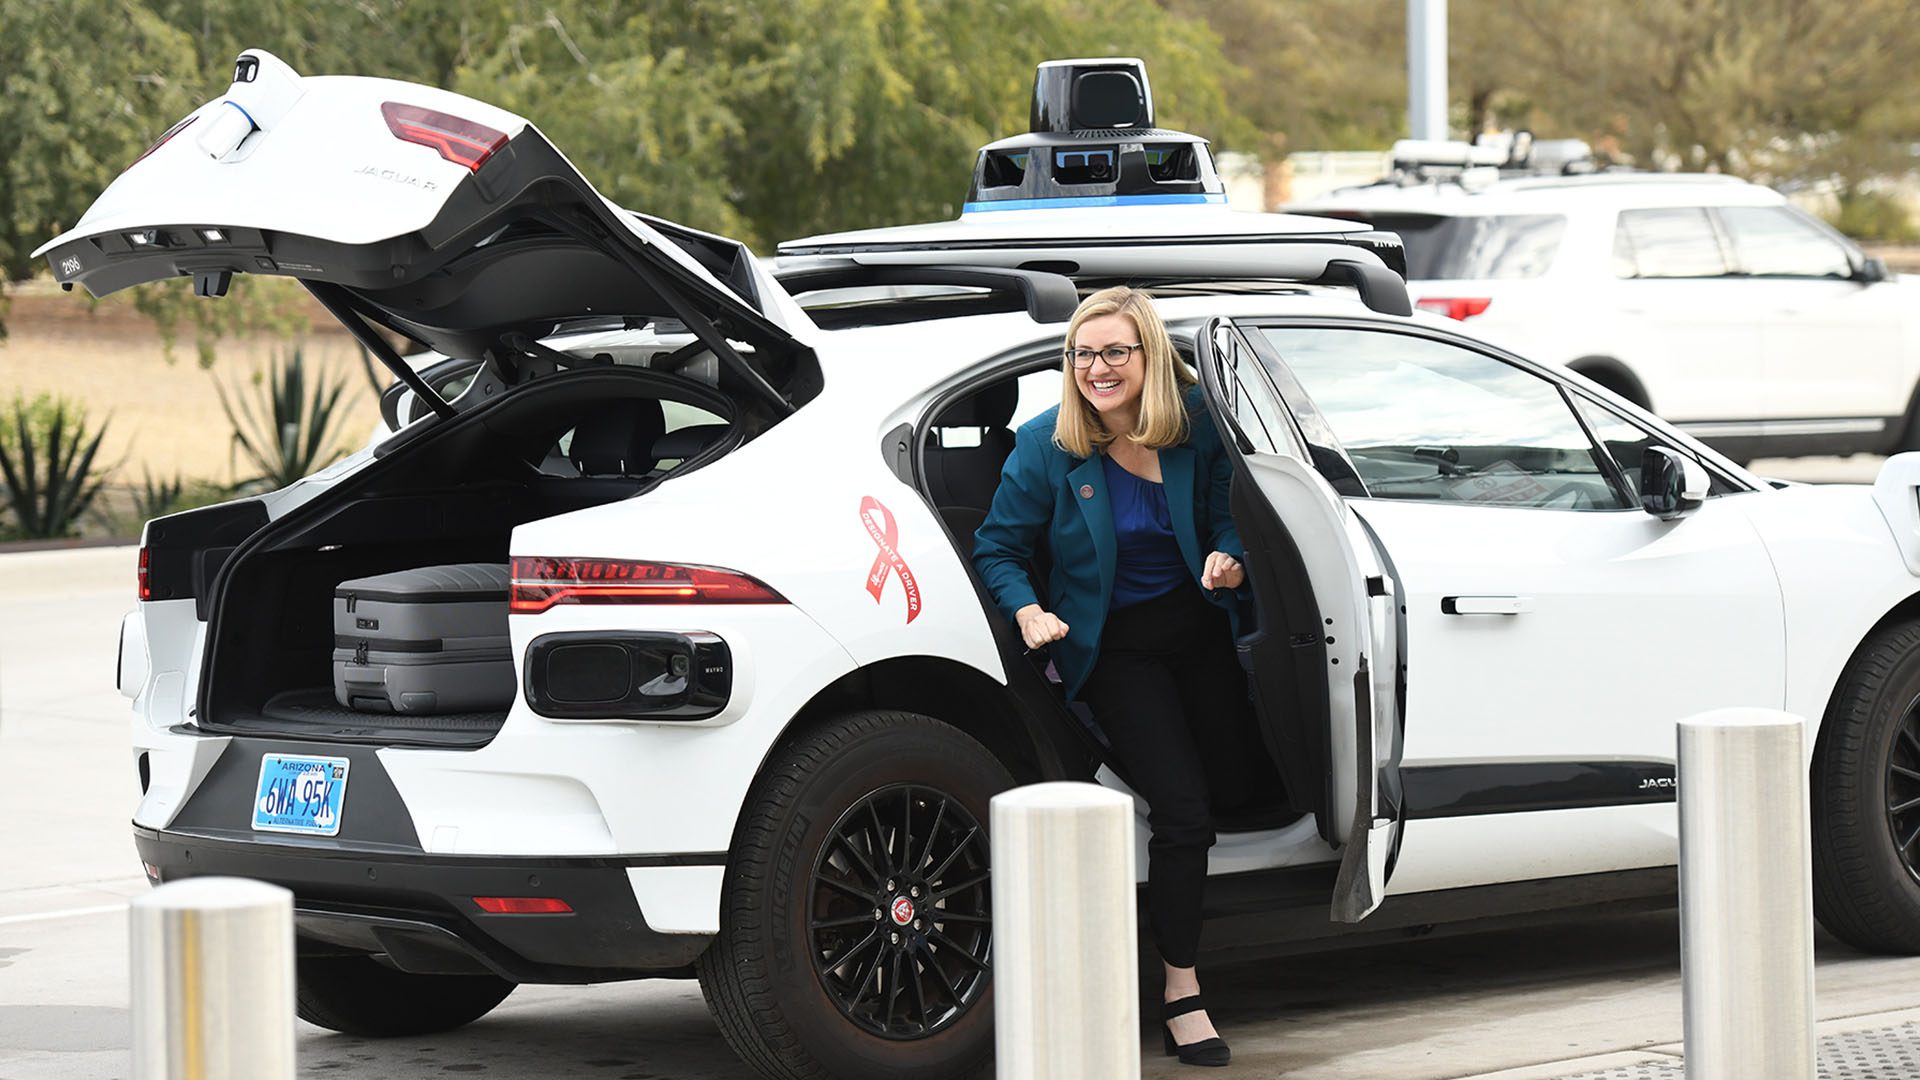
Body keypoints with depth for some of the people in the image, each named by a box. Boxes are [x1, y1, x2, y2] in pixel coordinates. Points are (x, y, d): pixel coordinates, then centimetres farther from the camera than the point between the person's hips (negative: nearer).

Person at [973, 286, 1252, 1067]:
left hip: (1199, 629, 4)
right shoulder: (1047, 445, -16)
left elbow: (1226, 515, 4)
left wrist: (1230, 559, -18)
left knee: (1230, 789, 14)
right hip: (1112, 646, -4)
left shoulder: (1197, 426, -9)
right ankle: (1181, 993, -2)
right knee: (1183, 812, -14)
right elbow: (998, 548, -9)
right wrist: (1028, 611, -27)